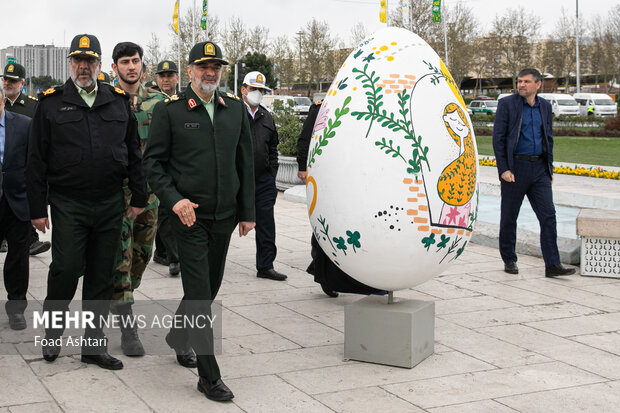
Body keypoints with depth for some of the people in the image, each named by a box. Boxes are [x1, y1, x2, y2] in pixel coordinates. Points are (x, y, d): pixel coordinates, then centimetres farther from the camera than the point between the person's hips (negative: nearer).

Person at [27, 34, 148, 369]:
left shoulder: (119, 102, 9)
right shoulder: (51, 103, 2)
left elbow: (133, 153, 12)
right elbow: (36, 160, 1)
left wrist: (139, 198, 7)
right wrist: (38, 208, -3)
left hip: (110, 205, 3)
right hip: (67, 205, -2)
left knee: (102, 278, 7)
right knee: (66, 270, -6)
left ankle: (93, 345, 18)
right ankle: (52, 333, 20)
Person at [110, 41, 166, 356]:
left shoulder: (158, 100, 7)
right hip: (118, 191, -4)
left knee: (142, 253, 15)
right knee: (121, 256, -5)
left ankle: (118, 301, 37)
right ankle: (127, 327, 0)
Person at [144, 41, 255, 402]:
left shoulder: (236, 108, 8)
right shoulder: (169, 110, -4)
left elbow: (246, 163, 11)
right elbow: (153, 161, -3)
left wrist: (248, 212, 8)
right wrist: (174, 199, -17)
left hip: (224, 216, 5)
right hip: (190, 215, -5)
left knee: (209, 287, 17)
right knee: (200, 294, -6)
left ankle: (178, 336, 43)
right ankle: (209, 376, 1)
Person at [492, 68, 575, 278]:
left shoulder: (545, 106, 12)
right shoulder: (507, 103, -3)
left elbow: (549, 138, 19)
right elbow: (498, 138, -6)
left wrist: (549, 167, 13)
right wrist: (503, 169, -13)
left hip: (539, 168, 4)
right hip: (515, 168, -4)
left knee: (548, 215, -3)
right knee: (509, 217, 5)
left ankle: (552, 265, -2)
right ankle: (509, 260, 22)